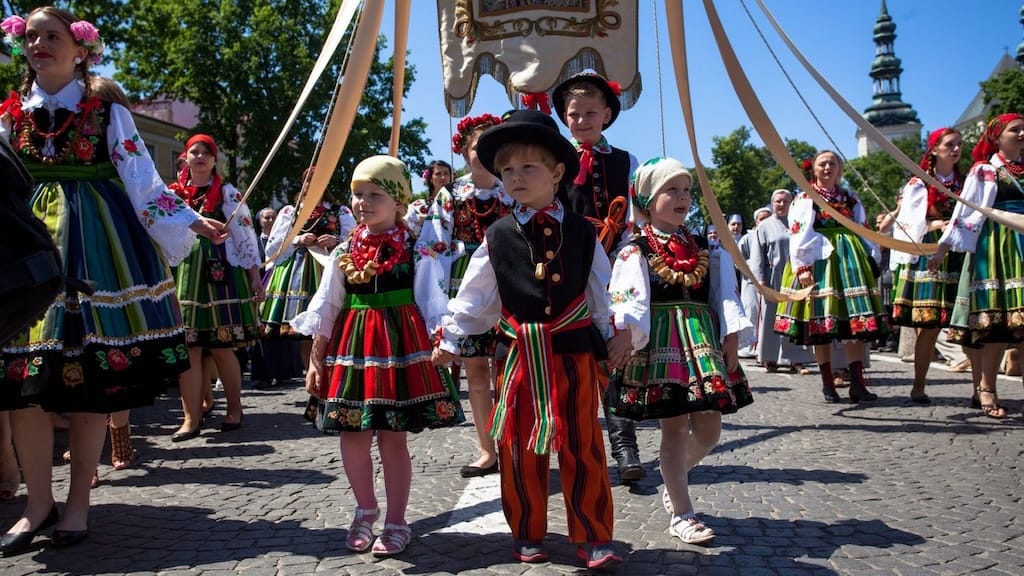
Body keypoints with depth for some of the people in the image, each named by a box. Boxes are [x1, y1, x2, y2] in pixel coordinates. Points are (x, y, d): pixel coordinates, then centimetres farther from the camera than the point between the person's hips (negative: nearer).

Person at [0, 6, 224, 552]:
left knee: (93, 373, -2)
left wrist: (188, 220, -8)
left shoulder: (106, 111, 4)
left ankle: (77, 503, 11)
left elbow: (142, 179, 1)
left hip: (95, 241, -3)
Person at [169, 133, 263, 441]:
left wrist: (255, 276, -5)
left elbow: (246, 235, 0)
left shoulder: (228, 193, 2)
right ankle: (191, 418, 5)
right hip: (184, 274, 3)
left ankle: (234, 408, 17)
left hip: (221, 275, -3)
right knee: (188, 348, 0)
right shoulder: (173, 194, 12)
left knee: (222, 347, 1)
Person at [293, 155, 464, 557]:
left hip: (400, 345, -3)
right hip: (352, 346, 4)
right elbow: (326, 306, 9)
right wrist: (315, 359, 7)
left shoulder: (413, 247, -2)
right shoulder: (346, 250, 7)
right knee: (352, 436, 6)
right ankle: (365, 510, 29)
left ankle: (396, 523, 17)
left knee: (393, 438, 2)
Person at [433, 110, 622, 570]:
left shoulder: (581, 233, 3)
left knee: (582, 447, 4)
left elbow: (601, 293, 9)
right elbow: (473, 296, 7)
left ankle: (594, 538, 14)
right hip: (521, 355, 1)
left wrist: (613, 336, 9)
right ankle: (527, 534, 23)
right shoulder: (498, 237, 2)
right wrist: (450, 339, 7)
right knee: (518, 448, 6)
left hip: (574, 354, -1)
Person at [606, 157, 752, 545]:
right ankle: (681, 514, 9)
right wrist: (624, 335, -30)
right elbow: (627, 298, -15)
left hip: (703, 341, 6)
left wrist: (731, 340, 4)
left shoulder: (702, 248, 15)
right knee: (675, 426, -3)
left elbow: (724, 296, 13)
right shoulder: (636, 249, -3)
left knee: (709, 427, 7)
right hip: (661, 343, -6)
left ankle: (674, 480, 35)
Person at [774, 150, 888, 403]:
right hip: (818, 261, -4)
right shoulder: (804, 199, 4)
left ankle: (857, 383, -2)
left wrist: (869, 260, 11)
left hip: (849, 260, 4)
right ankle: (827, 383, 7)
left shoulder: (850, 199, 17)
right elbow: (799, 236, -5)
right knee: (820, 322, -2)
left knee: (855, 322, -4)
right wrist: (802, 267, -15)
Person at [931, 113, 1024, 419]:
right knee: (997, 318, -7)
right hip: (995, 247, -4)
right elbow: (964, 211, -1)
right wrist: (942, 249, -7)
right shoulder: (983, 171, 4)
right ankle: (987, 388, 1)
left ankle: (985, 387, 1)